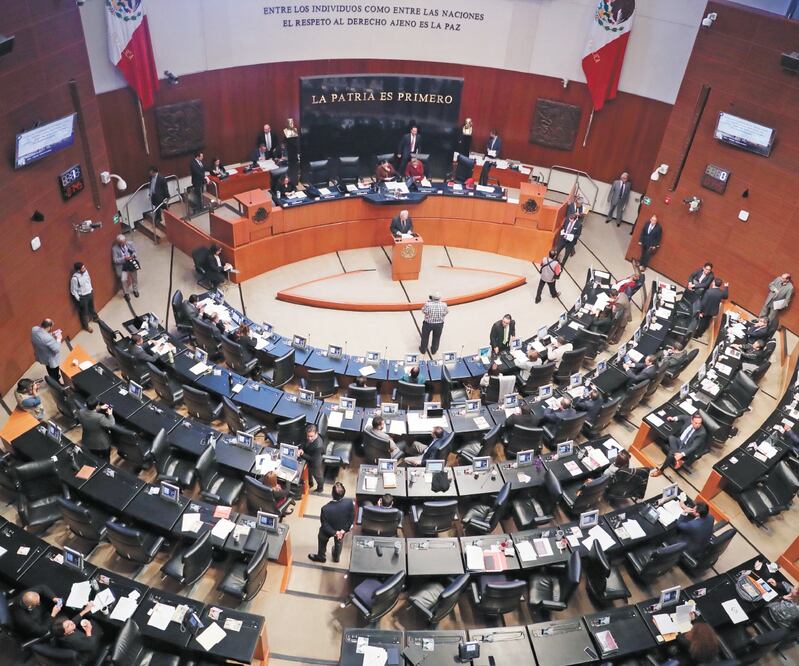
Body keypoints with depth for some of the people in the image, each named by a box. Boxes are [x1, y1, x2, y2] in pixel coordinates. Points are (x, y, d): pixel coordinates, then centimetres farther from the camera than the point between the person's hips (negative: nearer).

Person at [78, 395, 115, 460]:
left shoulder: (80, 412, -22)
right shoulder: (100, 417, -40)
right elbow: (111, 424, -23)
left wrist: (100, 408, 2)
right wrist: (110, 414, -7)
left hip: (88, 442, 5)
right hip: (102, 444, -5)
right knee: (105, 461, 25)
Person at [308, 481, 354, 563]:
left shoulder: (326, 508, -42)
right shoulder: (349, 503, -34)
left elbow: (324, 525, -27)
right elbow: (352, 517, -18)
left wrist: (335, 533, -15)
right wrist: (344, 529, -11)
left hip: (328, 531, -3)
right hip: (342, 529, 3)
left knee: (322, 541, 32)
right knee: (339, 541, 35)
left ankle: (321, 557, 57)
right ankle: (336, 557, 60)